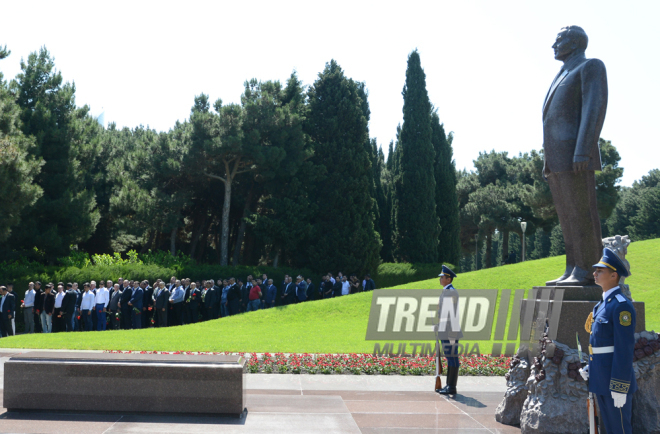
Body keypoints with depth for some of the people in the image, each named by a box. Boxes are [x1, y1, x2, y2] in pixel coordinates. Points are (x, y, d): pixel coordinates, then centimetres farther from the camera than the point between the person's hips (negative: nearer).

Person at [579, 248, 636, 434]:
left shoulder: (621, 305, -17)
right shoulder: (602, 304, 13)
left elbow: (625, 349, -20)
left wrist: (619, 388, -21)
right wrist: (589, 368, 12)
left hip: (616, 380, -9)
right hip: (600, 380, 9)